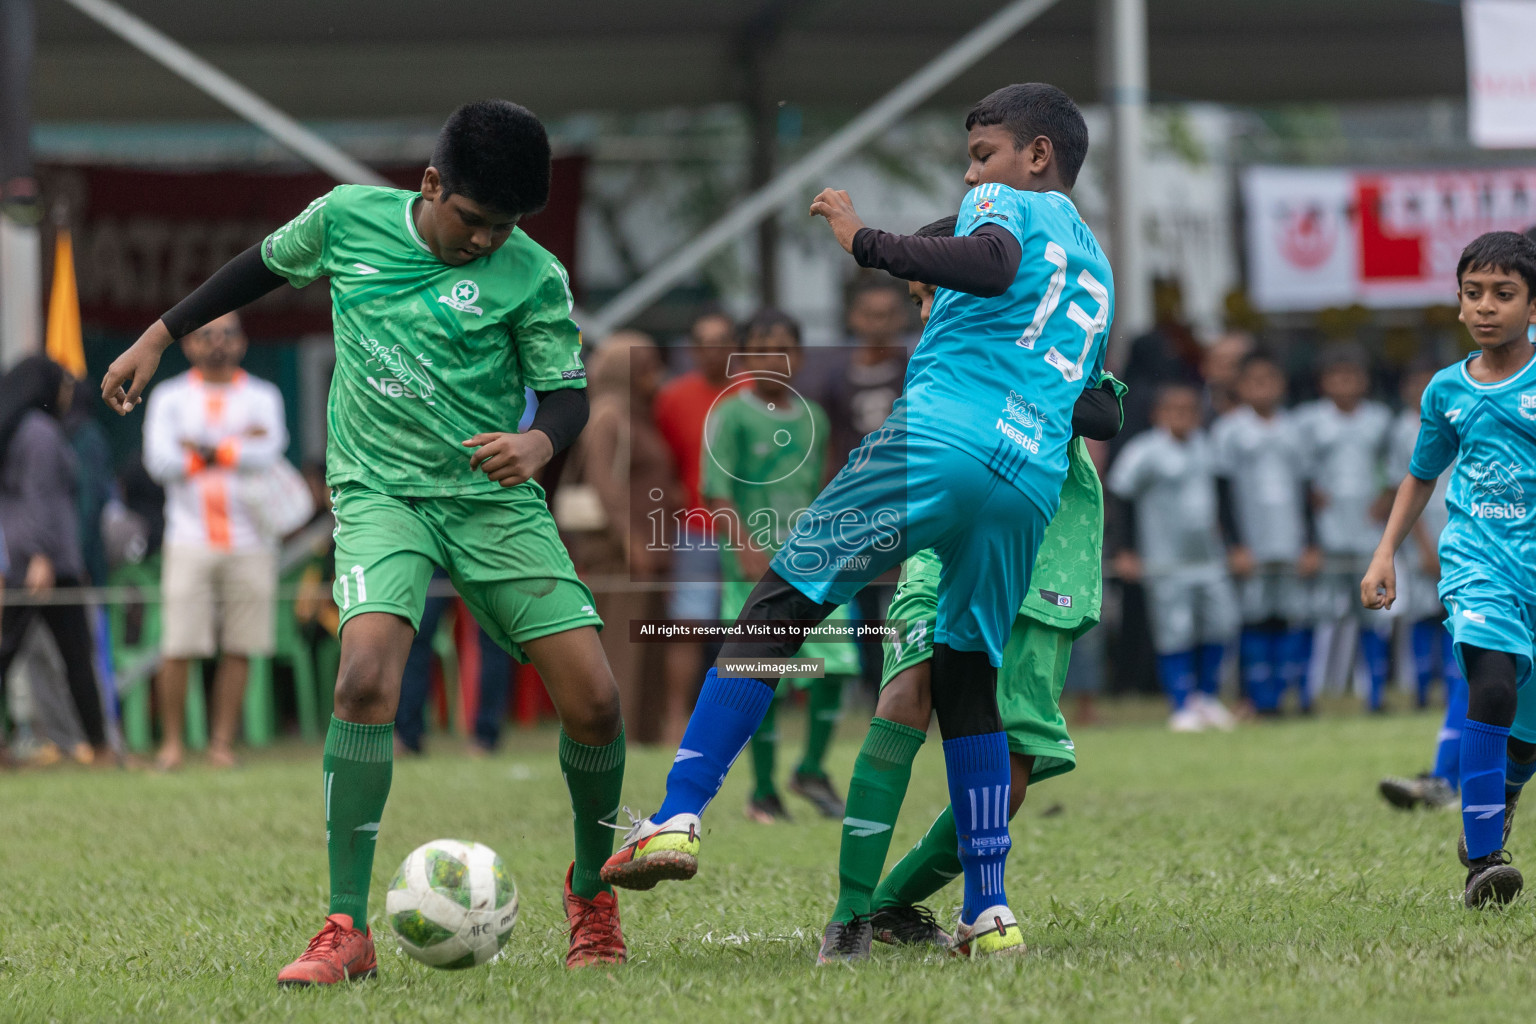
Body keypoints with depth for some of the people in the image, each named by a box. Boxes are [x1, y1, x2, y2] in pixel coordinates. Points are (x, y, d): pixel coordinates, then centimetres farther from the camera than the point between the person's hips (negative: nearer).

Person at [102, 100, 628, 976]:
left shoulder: (533, 277, -6)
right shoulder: (348, 218, -2)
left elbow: (568, 390, -3)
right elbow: (269, 264, 17)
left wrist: (541, 442, -27)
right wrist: (160, 336, 22)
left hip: (496, 499, 1)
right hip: (383, 494, -1)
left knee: (593, 699, -8)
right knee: (367, 673, -27)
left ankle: (592, 892, 21)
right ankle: (347, 930, -22)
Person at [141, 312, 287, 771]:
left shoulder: (262, 397, 10)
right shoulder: (169, 398, 8)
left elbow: (269, 453, -7)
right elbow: (160, 462, -7)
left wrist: (203, 449, -8)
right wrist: (238, 446, -5)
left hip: (250, 541, 1)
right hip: (190, 540, -1)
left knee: (239, 648, 0)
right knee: (178, 647, -7)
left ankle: (222, 743, 6)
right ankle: (171, 742, 3)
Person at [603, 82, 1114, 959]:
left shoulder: (1006, 203, 9)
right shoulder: (1098, 268, 31)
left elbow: (993, 263, -15)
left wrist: (867, 244, -15)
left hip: (940, 438, -6)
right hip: (1035, 484, 6)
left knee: (779, 608, -1)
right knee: (968, 680, 17)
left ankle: (679, 816, -11)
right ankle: (990, 912, 9)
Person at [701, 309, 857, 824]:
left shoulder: (813, 418, 13)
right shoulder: (731, 416, -4)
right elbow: (717, 492, -10)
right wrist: (748, 547, -21)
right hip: (753, 568, -4)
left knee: (834, 660, -9)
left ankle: (812, 770, 7)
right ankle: (763, 791, 8)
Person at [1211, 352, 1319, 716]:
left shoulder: (1291, 429, 15)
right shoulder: (1229, 430, 3)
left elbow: (1303, 490, 17)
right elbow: (1224, 491, 0)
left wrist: (1311, 545, 12)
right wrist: (1236, 545, -7)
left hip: (1291, 542, 3)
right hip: (1252, 545, -3)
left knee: (1296, 615, -2)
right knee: (1256, 618, -6)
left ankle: (1300, 696, 1)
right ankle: (1262, 700, -3)